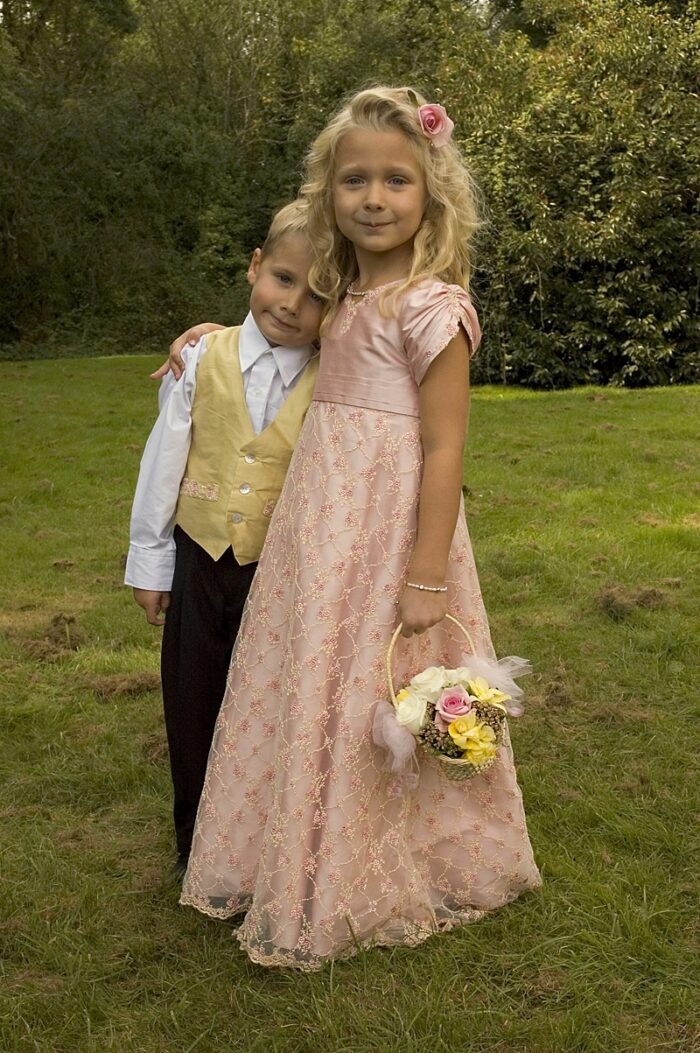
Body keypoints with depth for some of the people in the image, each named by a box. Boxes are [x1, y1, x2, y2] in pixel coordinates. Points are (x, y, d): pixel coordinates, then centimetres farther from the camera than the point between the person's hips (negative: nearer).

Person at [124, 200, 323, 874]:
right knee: (193, 705, 14)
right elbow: (163, 464, 0)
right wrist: (149, 563, 4)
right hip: (201, 562, 2)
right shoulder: (203, 360, -6)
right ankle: (196, 839, 36)